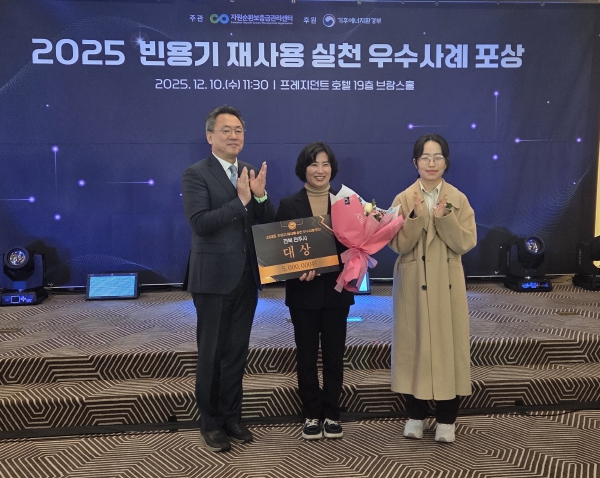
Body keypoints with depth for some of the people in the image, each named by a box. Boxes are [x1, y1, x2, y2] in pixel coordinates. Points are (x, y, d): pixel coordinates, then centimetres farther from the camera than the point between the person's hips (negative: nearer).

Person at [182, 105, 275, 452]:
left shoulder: (251, 174, 10)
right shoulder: (197, 174, -8)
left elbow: (270, 221, 5)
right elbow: (200, 222, -21)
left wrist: (260, 195, -13)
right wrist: (241, 201, -21)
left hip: (247, 277, 6)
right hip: (214, 278, -5)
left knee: (237, 352, 15)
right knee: (211, 354, 6)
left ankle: (232, 416, 28)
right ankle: (211, 423, 20)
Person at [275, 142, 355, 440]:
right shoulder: (289, 205, -1)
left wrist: (346, 256, -19)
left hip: (336, 290, 1)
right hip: (303, 293, -1)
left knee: (334, 355, 9)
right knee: (306, 356, 8)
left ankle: (331, 415, 22)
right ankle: (311, 415, 22)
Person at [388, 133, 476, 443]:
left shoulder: (458, 199, 1)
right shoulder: (403, 199, 0)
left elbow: (466, 243, -8)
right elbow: (398, 245, -8)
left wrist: (444, 218, -20)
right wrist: (416, 217, -21)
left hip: (447, 284, 0)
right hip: (413, 285, 0)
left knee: (449, 345, 3)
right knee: (414, 344, 6)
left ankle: (446, 420, 16)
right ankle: (416, 415, 21)